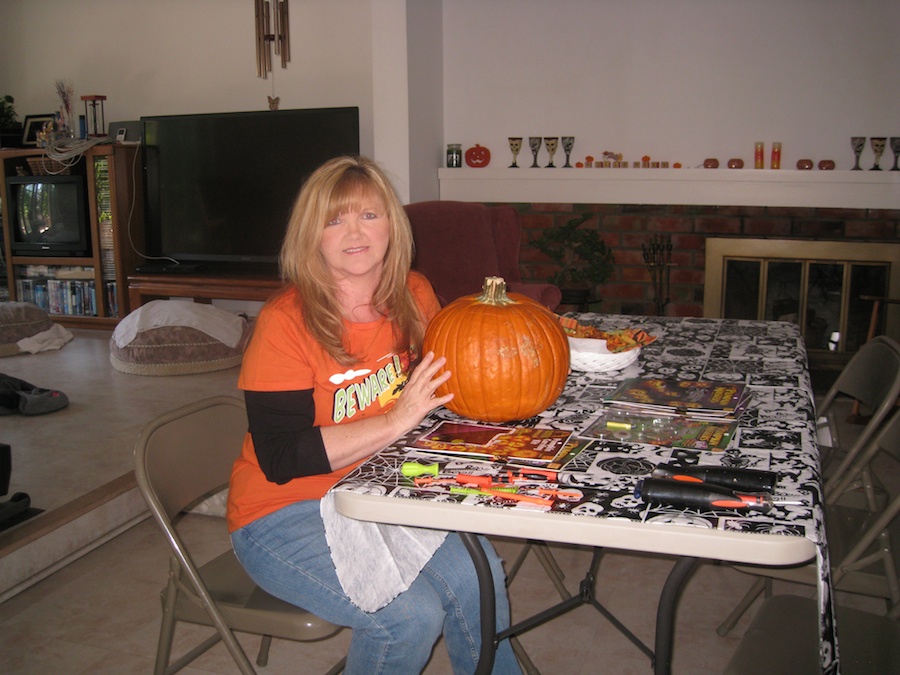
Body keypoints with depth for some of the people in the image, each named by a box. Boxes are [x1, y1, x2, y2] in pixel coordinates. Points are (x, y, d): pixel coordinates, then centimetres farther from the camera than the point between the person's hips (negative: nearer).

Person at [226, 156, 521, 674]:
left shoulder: (414, 295, -1)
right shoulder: (287, 322, -18)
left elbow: (435, 385, 15)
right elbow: (280, 459, -22)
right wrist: (395, 421, -26)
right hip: (285, 513, -5)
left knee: (476, 575, -18)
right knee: (410, 615, -22)